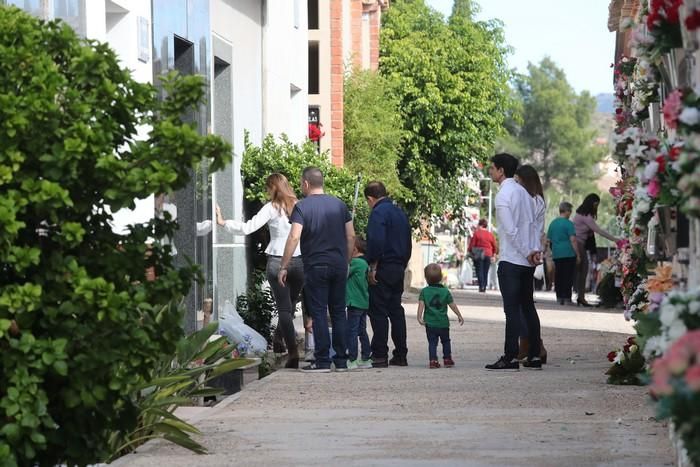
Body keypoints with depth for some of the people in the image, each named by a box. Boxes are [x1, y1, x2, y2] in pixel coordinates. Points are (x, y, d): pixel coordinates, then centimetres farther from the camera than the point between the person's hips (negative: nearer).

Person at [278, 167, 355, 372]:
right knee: (339, 312, 10)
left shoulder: (302, 207, -7)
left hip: (316, 266, -5)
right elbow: (351, 236, 8)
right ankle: (341, 360, 10)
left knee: (318, 313, -2)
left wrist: (284, 267, -12)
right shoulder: (339, 204, 9)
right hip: (339, 266, 5)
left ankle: (322, 361, -5)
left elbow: (294, 237, -16)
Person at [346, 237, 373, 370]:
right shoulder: (365, 263, 13)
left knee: (352, 331, -6)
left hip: (355, 303, -9)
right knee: (362, 331, 14)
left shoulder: (355, 263, -14)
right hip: (364, 303, 9)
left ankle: (352, 360, -8)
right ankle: (365, 359, 17)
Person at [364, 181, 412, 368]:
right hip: (398, 268, 8)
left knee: (378, 312, -5)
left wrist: (373, 267, -17)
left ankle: (380, 356, -6)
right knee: (396, 310, 12)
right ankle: (400, 355, 13)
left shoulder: (378, 212, -11)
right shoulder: (400, 213, 16)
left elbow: (376, 241, -22)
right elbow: (407, 243, 20)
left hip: (383, 269, -8)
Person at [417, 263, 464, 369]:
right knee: (446, 341, 18)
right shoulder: (445, 291, 0)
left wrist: (419, 317, -17)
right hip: (443, 323, 1)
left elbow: (421, 304, -13)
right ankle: (447, 359, 23)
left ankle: (433, 360, -9)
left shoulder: (424, 291, -2)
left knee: (432, 342, 3)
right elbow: (452, 305, 4)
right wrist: (459, 316, 14)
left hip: (430, 323, -1)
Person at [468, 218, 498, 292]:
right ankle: (484, 287, 4)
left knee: (479, 271, -3)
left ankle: (481, 286, -17)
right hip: (488, 255, 3)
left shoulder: (477, 233, -4)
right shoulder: (490, 234, 7)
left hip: (478, 255, -3)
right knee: (486, 272, 8)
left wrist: (469, 251, 11)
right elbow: (495, 246, 9)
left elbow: (472, 245, -5)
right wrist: (493, 254, 22)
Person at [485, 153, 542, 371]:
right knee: (528, 306, 12)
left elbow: (511, 229, -18)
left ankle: (510, 357, -10)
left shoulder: (503, 195, -12)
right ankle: (534, 356, 13)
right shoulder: (523, 192, 14)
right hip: (527, 262, 8)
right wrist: (535, 249, 2)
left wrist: (527, 252, -11)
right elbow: (533, 223, 10)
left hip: (511, 260, -8)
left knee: (511, 309, -8)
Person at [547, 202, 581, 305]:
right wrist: (578, 255, -8)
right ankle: (567, 298, -5)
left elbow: (549, 239, 17)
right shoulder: (568, 223, -8)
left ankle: (559, 298, 10)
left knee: (558, 277, 9)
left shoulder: (553, 223, 11)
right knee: (568, 277, -3)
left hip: (556, 254, 6)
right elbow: (573, 240, -13)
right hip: (568, 253, -6)